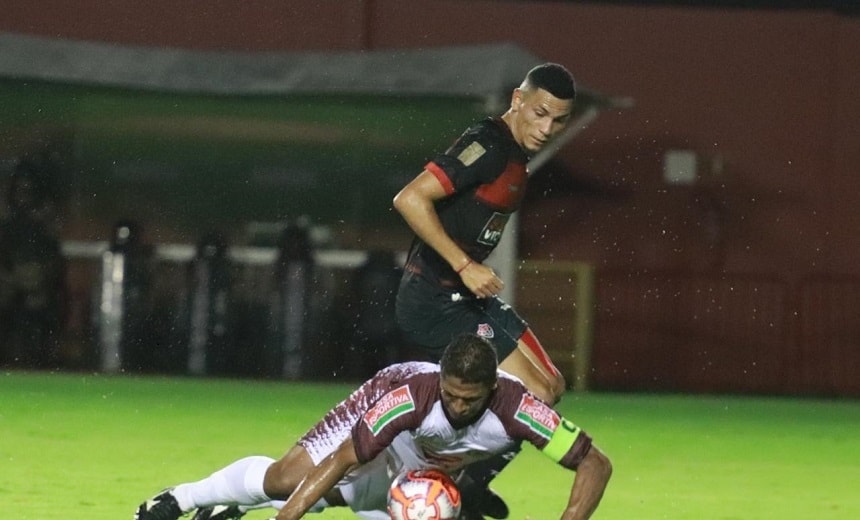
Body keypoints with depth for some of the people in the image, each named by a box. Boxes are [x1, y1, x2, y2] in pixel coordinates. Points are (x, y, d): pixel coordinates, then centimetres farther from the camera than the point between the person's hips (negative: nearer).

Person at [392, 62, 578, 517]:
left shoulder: (516, 156, 12)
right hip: (434, 302, -10)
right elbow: (409, 199, -27)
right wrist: (465, 266, -27)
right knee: (534, 396, -13)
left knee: (551, 386, 11)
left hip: (467, 295, 10)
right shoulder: (487, 146, -19)